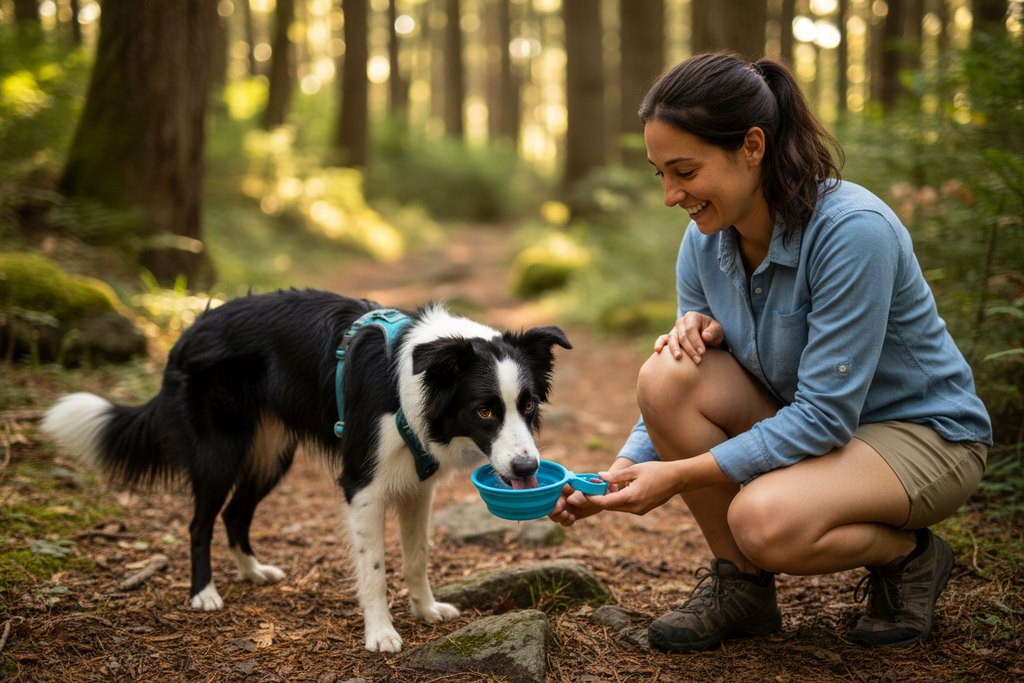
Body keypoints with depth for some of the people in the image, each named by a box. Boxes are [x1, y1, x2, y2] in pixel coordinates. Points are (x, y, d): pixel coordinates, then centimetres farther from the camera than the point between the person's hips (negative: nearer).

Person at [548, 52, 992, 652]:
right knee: (667, 376, -21)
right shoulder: (706, 240, -7)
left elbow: (825, 415, -29)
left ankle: (910, 556, -1)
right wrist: (619, 474, -18)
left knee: (765, 520, -34)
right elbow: (680, 397, 1)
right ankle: (740, 583, -4)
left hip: (922, 435, -6)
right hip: (806, 419, 6)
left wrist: (681, 474, -30)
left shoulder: (852, 230, -29)